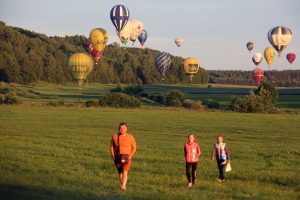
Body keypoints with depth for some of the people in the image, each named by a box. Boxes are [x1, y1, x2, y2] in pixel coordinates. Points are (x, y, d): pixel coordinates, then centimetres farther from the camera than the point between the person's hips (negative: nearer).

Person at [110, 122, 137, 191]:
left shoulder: (130, 137, -8)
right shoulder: (115, 136, 0)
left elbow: (134, 147, -3)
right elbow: (112, 146, 7)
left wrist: (130, 156, -15)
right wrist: (113, 156, -6)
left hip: (126, 158, -3)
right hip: (117, 158, 3)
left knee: (125, 172, -19)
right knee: (120, 172, 12)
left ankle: (123, 186, -30)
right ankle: (124, 185, 29)